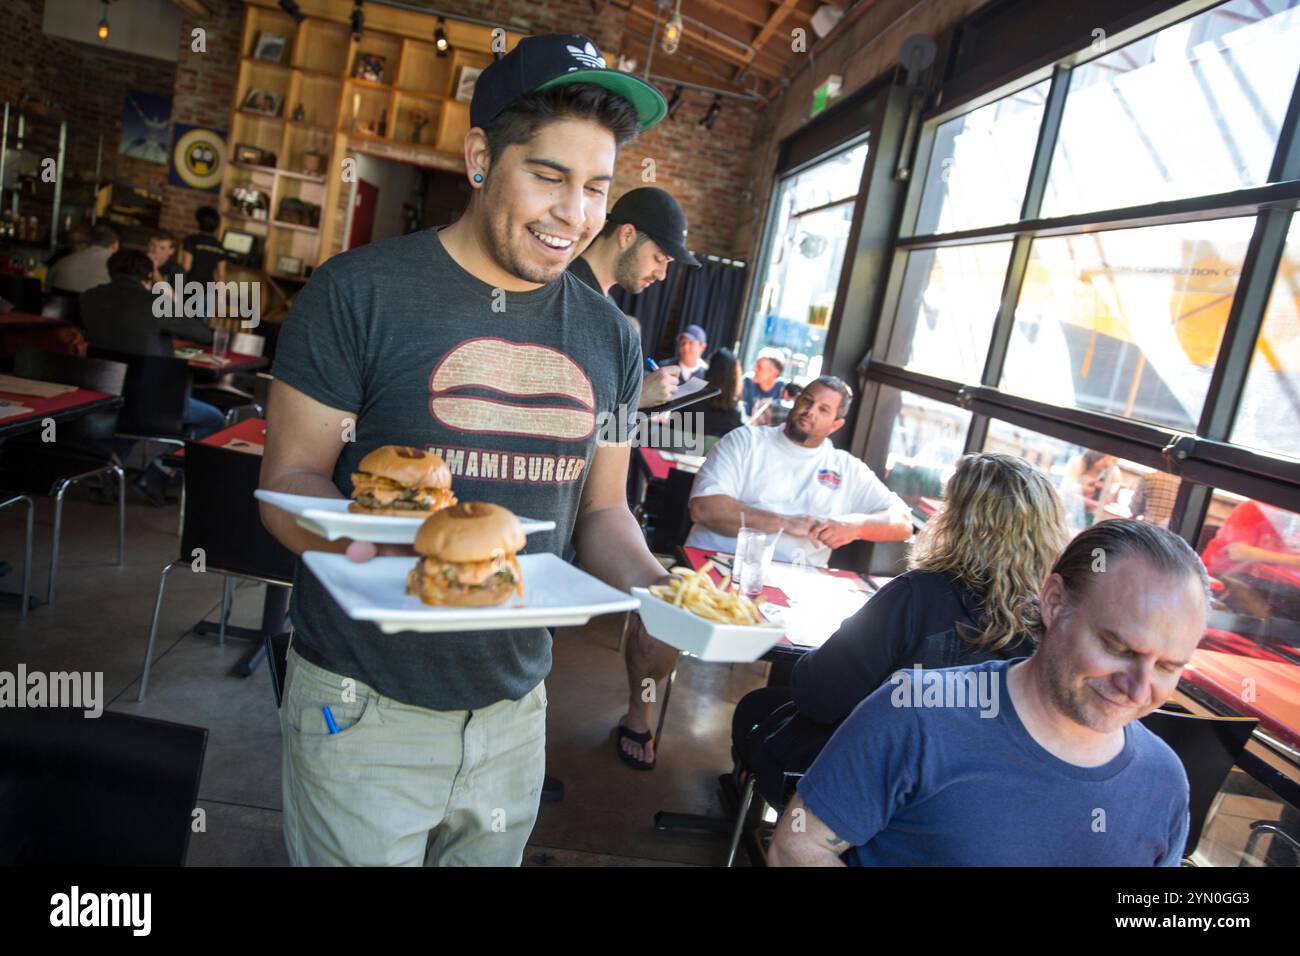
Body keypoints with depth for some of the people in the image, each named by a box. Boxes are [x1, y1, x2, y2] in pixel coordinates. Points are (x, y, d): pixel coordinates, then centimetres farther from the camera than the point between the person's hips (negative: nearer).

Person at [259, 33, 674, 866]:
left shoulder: (610, 338, 2)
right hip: (363, 707, -4)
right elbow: (290, 480, -9)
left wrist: (658, 591, -12)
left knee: (493, 855, 23)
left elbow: (603, 510, 8)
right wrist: (371, 541, -31)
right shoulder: (360, 293, -11)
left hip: (516, 709, 5)